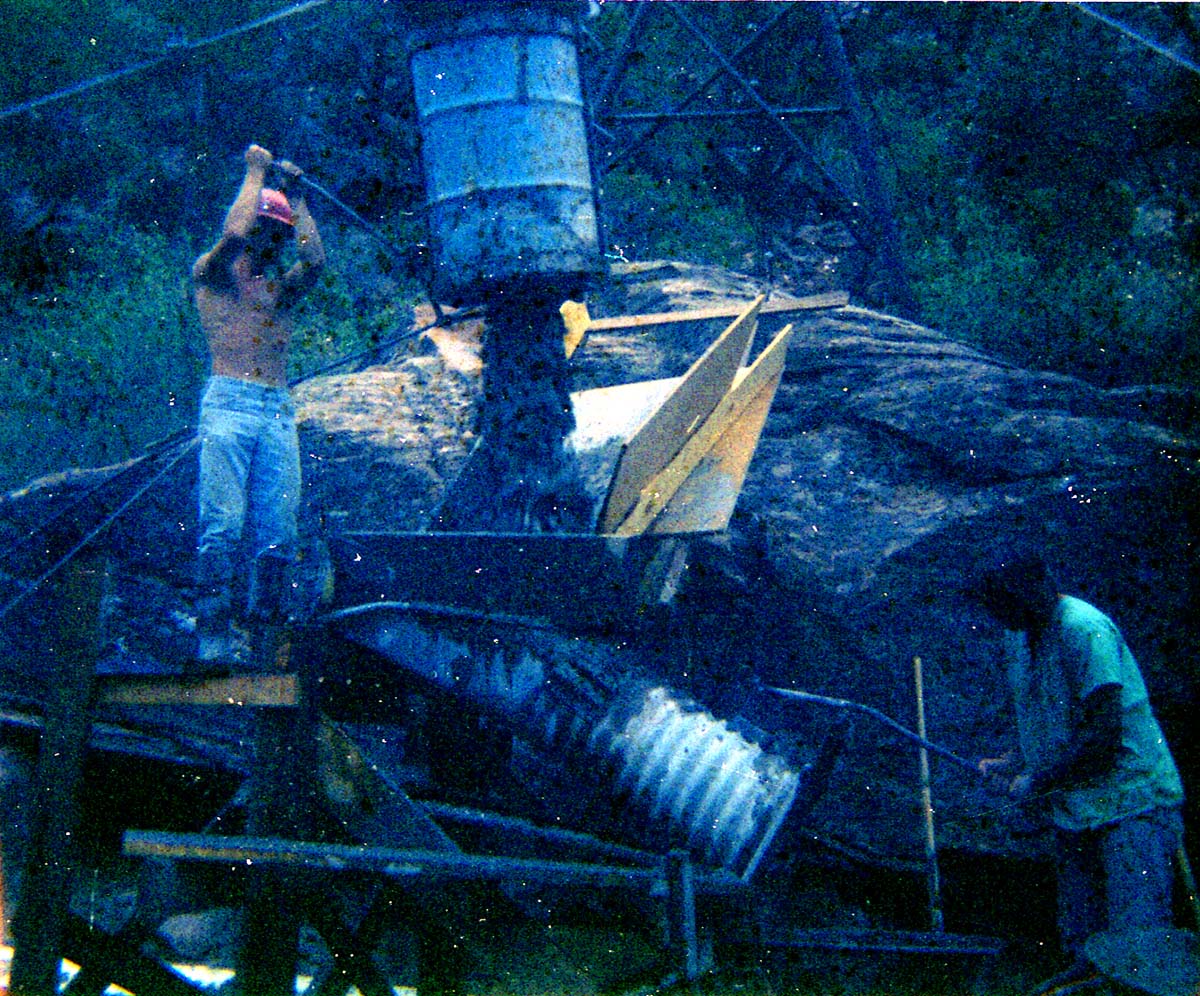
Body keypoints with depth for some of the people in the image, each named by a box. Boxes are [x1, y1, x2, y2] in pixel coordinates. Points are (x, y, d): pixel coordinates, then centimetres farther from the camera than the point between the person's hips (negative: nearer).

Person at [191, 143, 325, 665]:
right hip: (229, 404, -5)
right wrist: (256, 172, 5)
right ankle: (214, 635, -13)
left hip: (278, 411, 5)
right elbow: (234, 233, -9)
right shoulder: (211, 274, 10)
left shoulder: (280, 288, 23)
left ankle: (264, 635, -1)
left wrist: (296, 194, 12)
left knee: (278, 533, -4)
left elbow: (315, 259, 4)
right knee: (223, 526, -13)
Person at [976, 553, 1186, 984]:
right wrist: (1018, 763, 6)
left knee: (1136, 948, -9)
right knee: (1086, 948, 12)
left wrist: (1038, 782, -17)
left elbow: (1104, 736, -24)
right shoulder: (1018, 634, 7)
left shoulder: (1087, 631, -21)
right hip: (1071, 810, 8)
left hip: (1130, 803, -8)